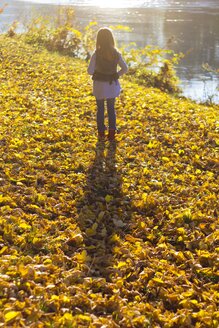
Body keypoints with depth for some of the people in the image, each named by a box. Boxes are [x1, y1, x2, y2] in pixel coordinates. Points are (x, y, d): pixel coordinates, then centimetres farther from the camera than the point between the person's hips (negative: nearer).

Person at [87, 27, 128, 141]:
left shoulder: (96, 54, -16)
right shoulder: (116, 53, -7)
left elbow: (90, 71, -18)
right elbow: (125, 68, -5)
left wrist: (95, 73, 2)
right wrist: (116, 75, 6)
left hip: (99, 85, -2)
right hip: (112, 85, 2)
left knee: (100, 109, 13)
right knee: (111, 109, 15)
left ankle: (101, 133, 17)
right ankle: (111, 134, 16)